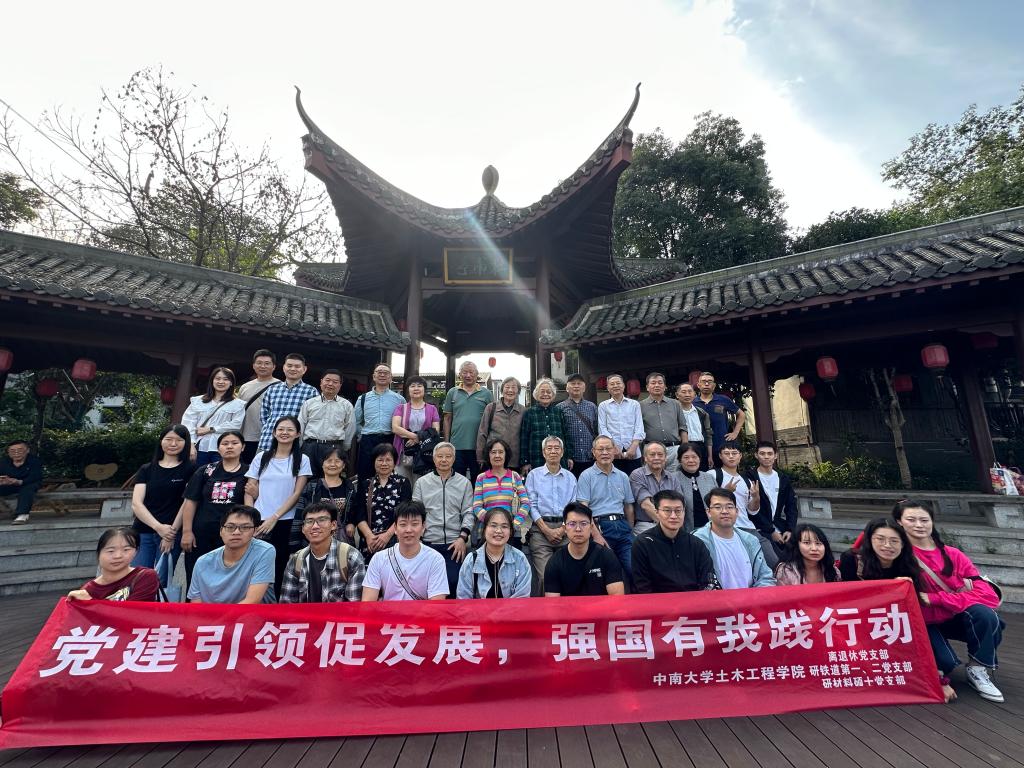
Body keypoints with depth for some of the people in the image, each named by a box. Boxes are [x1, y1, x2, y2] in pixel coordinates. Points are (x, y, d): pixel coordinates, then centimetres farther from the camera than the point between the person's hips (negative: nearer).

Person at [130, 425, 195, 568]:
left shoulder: (190, 470, 2)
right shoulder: (146, 469, 10)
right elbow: (136, 504, 2)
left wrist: (172, 530, -12)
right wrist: (158, 527, -12)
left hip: (171, 534, -2)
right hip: (142, 533, 3)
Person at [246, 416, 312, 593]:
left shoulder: (302, 460, 3)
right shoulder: (261, 457, 10)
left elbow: (297, 494, -2)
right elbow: (250, 492, 8)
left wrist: (275, 517, -10)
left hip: (287, 523, -1)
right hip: (259, 523, 2)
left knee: (280, 570, 1)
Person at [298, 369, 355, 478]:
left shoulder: (346, 405, 6)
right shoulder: (309, 403, 9)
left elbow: (350, 429, 10)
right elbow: (300, 427, 11)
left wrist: (343, 450, 12)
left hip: (334, 448, -1)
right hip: (309, 447, 1)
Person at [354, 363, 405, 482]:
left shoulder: (399, 399, 6)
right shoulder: (363, 398, 11)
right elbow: (356, 422, 16)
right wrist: (364, 436, 8)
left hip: (390, 442, -1)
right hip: (368, 442, 1)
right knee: (364, 477, 6)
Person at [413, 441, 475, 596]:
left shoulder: (464, 483, 7)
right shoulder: (421, 483, 8)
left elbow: (468, 512, 3)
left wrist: (463, 537, -7)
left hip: (455, 544, 0)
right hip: (427, 543, 1)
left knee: (453, 582, -4)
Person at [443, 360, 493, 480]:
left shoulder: (486, 394, 3)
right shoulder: (452, 393, 6)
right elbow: (447, 419, 8)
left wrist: (490, 441, -1)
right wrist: (446, 442, 3)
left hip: (479, 447, -1)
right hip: (456, 446, 1)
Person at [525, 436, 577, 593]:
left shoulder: (570, 477, 14)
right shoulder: (534, 475, 8)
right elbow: (532, 505, 1)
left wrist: (562, 529, -5)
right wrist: (546, 530, -8)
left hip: (565, 528, 2)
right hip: (541, 528, -2)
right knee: (545, 576, -11)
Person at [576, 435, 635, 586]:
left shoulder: (622, 476, 13)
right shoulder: (587, 476, -2)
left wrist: (630, 531, 17)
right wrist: (596, 534, -15)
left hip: (622, 525, 4)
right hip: (599, 526, -4)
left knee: (633, 569, -3)